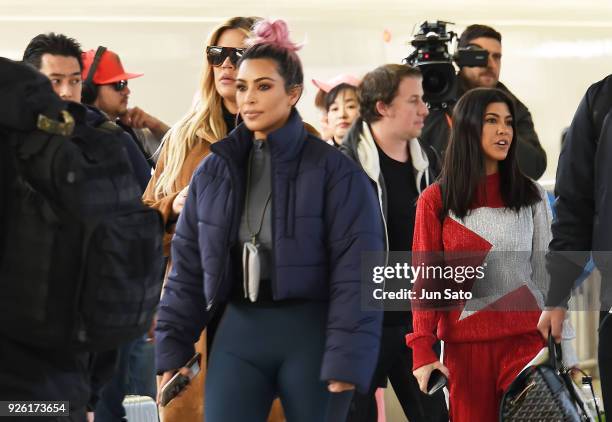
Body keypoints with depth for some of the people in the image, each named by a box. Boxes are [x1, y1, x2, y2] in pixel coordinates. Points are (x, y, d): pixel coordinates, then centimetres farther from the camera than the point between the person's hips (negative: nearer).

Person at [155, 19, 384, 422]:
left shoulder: (333, 170, -6)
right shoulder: (214, 171, 9)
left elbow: (356, 272, -11)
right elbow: (188, 267, 12)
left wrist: (346, 359, -19)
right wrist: (173, 348, 6)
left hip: (311, 334, -4)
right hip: (238, 334, 4)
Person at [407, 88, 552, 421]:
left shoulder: (530, 195, 7)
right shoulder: (436, 201, 3)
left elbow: (547, 272, 8)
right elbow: (425, 280, 1)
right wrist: (422, 350, -9)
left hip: (526, 338, 1)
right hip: (466, 344, -1)